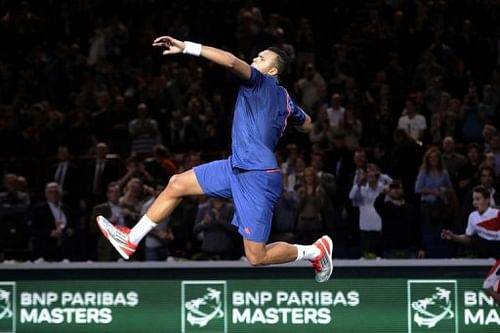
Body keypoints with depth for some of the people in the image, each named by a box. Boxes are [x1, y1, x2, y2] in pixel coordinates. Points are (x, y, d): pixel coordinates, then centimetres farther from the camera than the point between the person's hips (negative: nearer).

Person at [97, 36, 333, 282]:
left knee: (256, 258, -8)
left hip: (257, 176, -10)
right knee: (177, 184, 7)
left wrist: (186, 47, -28)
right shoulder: (285, 98, 13)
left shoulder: (262, 82, -11)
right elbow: (307, 125, 26)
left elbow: (231, 61, -29)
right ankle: (131, 239, 14)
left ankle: (316, 250, 13)